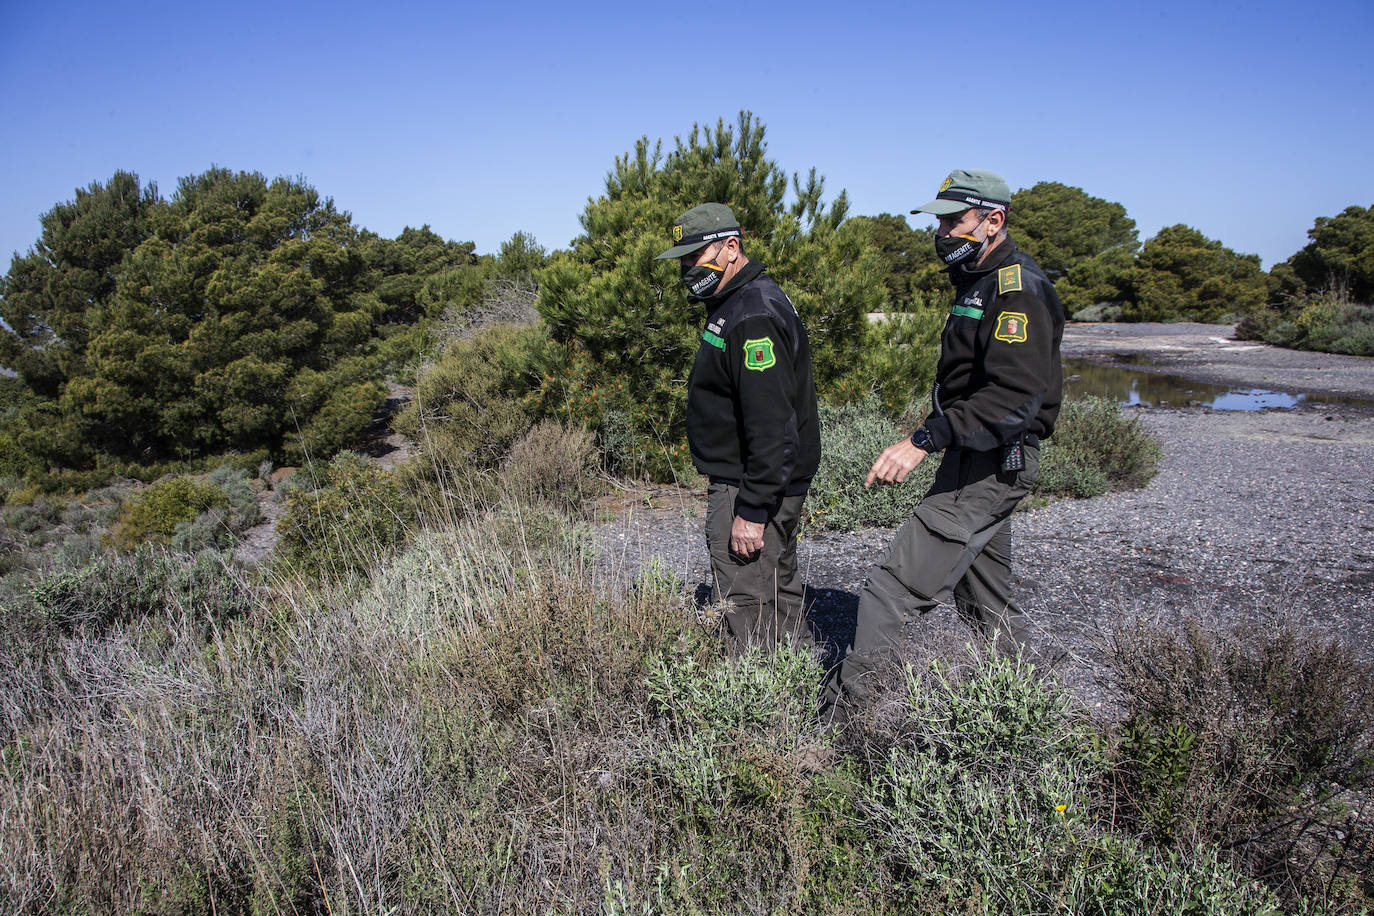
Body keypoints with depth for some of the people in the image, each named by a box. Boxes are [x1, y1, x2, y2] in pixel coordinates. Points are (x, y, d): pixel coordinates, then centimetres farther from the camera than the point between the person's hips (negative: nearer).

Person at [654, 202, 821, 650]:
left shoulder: (753, 318, -21)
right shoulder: (736, 303, 14)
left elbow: (772, 425, -26)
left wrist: (753, 510, -25)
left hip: (751, 487, -11)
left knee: (746, 610, -6)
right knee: (779, 599, 20)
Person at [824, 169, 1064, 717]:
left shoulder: (1018, 290, -17)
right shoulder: (979, 281, 15)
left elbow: (1015, 397, -29)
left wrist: (924, 441, -34)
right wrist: (933, 435, 21)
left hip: (989, 465, -11)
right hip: (978, 461, 11)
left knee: (893, 587, -11)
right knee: (984, 598, 19)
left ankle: (839, 708, -5)